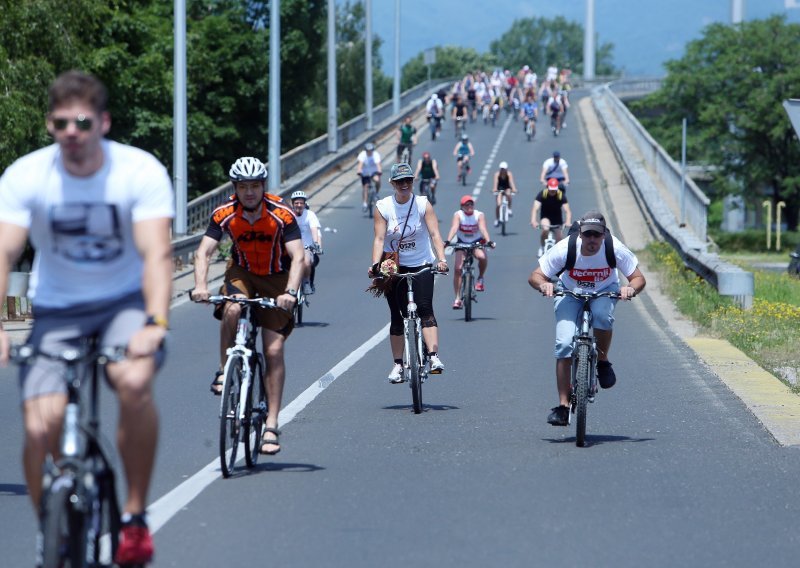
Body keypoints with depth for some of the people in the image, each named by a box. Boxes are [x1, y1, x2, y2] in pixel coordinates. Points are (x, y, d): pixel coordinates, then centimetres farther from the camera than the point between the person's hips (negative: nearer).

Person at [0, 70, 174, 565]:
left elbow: (157, 253, -24)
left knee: (134, 383, -33)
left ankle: (135, 515, -14)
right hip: (57, 310, 2)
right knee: (41, 427, -17)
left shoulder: (141, 172, -15)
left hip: (126, 302, -1)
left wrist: (155, 324, -41)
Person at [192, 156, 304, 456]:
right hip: (242, 272, 1)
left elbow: (298, 256, -30)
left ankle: (272, 426, -8)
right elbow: (203, 252, -23)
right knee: (232, 310, -34)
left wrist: (290, 292, -46)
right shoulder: (224, 214, -18)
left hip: (276, 278, -1)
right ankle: (225, 372, -12)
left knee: (274, 350, -10)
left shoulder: (281, 214, -23)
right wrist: (200, 286, -42)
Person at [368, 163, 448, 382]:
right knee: (397, 317, 4)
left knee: (425, 309, -18)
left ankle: (434, 356, -28)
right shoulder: (384, 207, -5)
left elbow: (434, 234, -14)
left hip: (421, 265, -1)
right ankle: (397, 364, 12)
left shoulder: (423, 204, -6)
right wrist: (375, 263, -28)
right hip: (394, 267, 1)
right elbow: (379, 238, -12)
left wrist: (441, 259, -30)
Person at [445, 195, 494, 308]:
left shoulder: (479, 215, -16)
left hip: (476, 243, 0)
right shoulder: (458, 215, -16)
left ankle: (480, 278, -2)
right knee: (458, 269, -13)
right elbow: (454, 228, -31)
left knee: (482, 257, -32)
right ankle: (458, 298, -3)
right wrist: (448, 241, -48)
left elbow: (483, 228, -30)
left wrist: (488, 241, -48)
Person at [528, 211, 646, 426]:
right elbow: (535, 276, -21)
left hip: (604, 292, 0)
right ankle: (563, 405, -13)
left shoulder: (615, 249, -27)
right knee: (564, 344, -19)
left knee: (602, 315, -36)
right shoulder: (564, 249, -28)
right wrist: (544, 284, -44)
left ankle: (602, 360, -7)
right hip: (570, 293, 0)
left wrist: (631, 288, -43)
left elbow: (639, 278, -20)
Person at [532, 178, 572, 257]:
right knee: (545, 229, -31)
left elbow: (567, 210, -29)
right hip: (546, 217, -1)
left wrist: (568, 221, -48)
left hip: (557, 220, 1)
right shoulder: (542, 194, -23)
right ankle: (541, 248, -8)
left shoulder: (561, 195, -22)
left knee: (559, 240, -1)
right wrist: (533, 221, -50)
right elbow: (535, 209, -32)